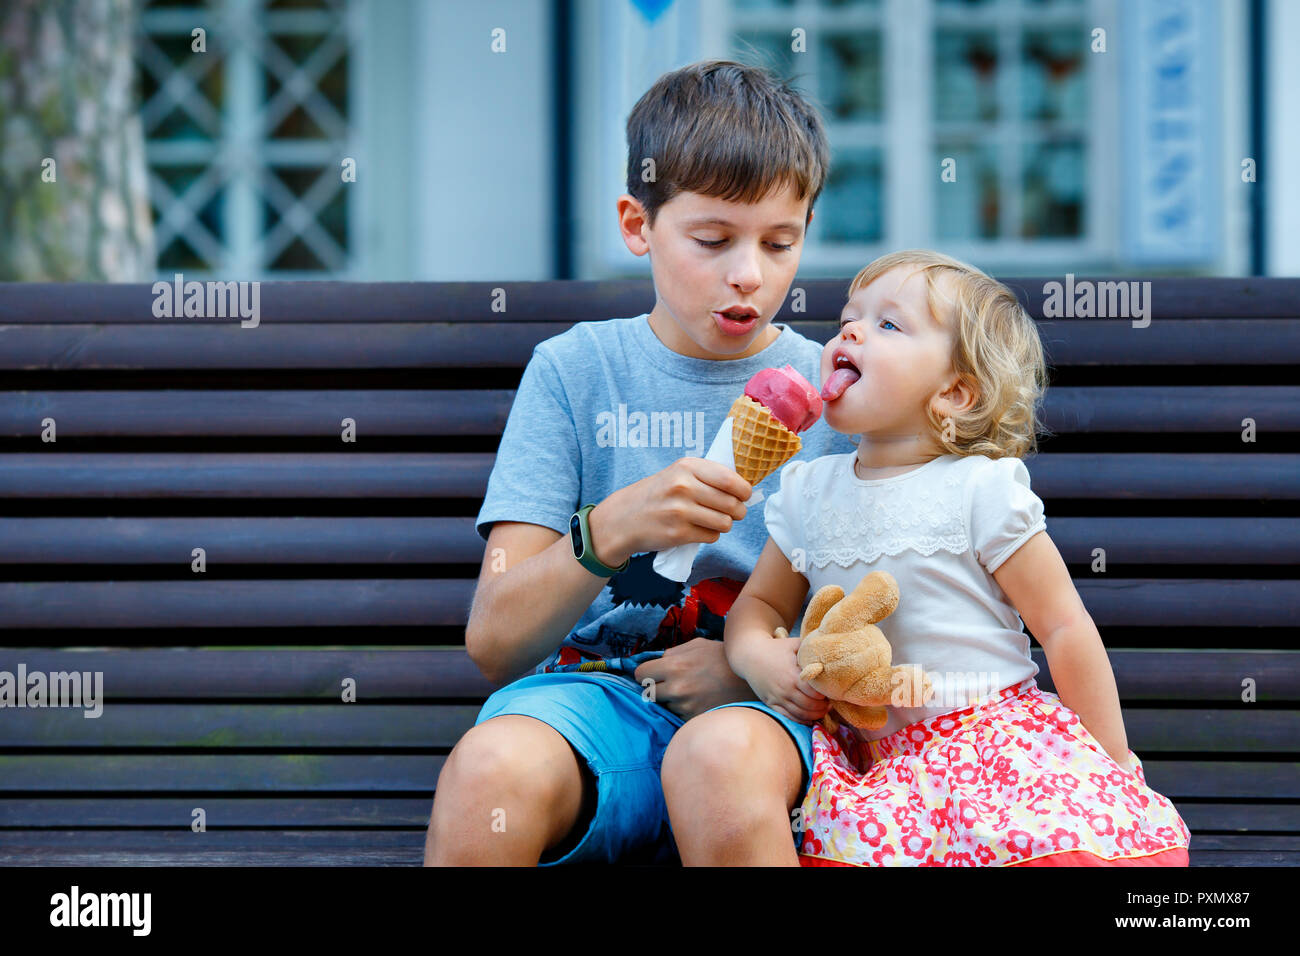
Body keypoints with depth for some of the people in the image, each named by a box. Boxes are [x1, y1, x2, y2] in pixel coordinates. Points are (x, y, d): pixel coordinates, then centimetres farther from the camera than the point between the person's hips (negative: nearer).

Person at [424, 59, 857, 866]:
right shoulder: (576, 370, 5)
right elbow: (493, 642, -3)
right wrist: (613, 529, -21)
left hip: (763, 707, 0)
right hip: (591, 687, 0)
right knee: (492, 768, -35)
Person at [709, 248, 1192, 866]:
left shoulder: (981, 490, -6)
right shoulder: (808, 491, 10)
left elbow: (1065, 628, -3)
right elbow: (760, 603, 20)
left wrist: (1113, 769, -2)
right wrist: (759, 656, -5)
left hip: (999, 739, -5)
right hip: (875, 759, 5)